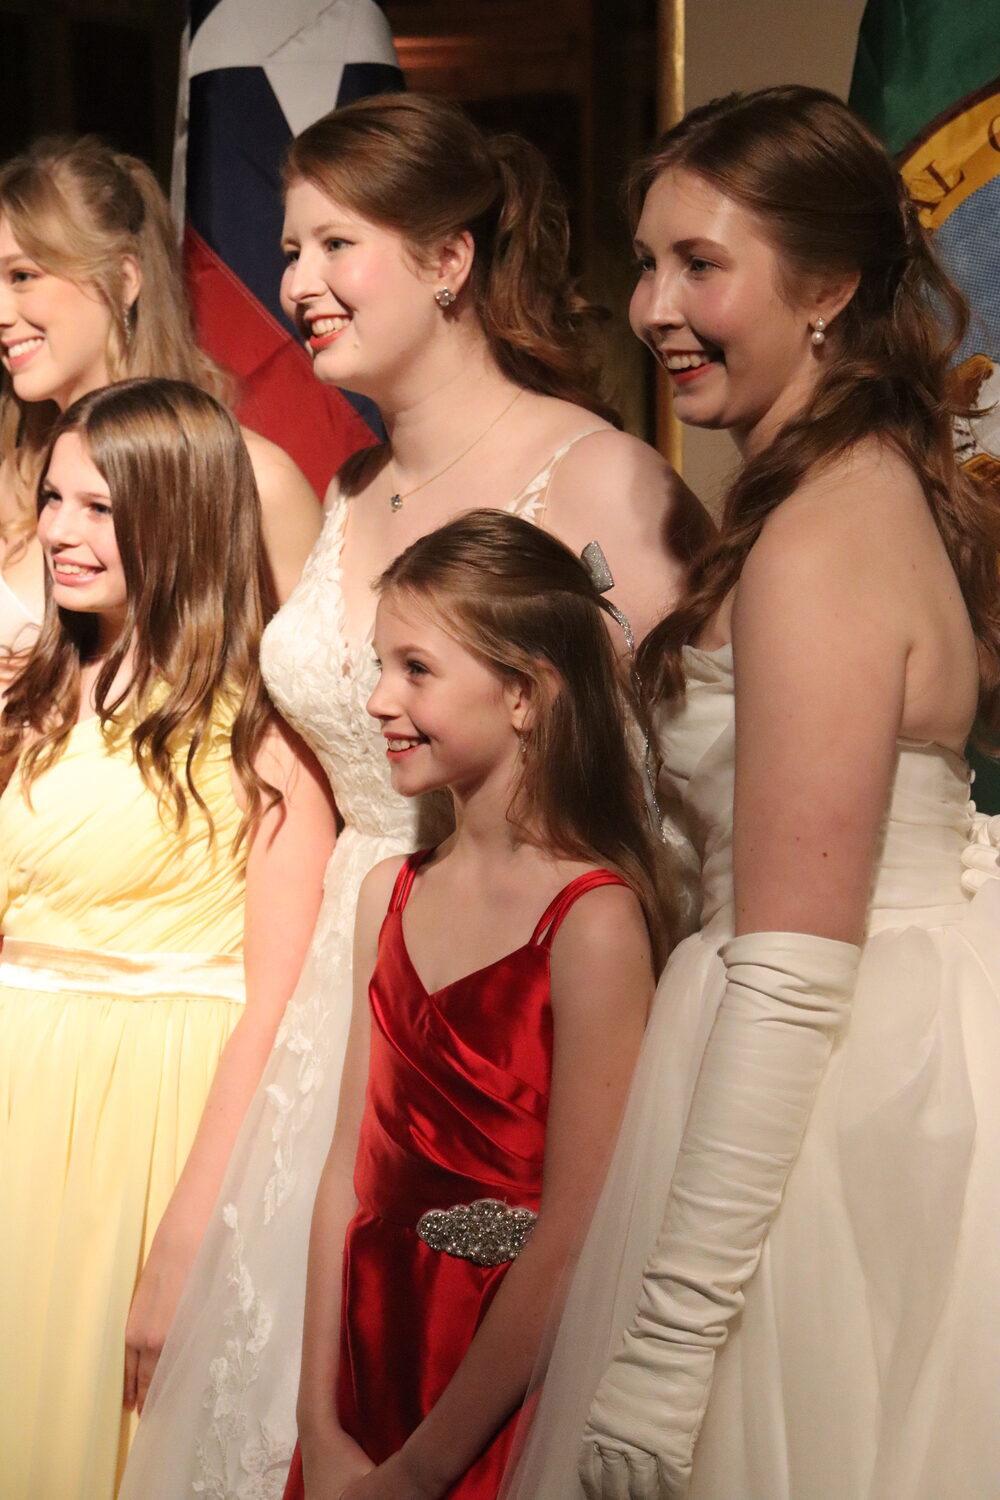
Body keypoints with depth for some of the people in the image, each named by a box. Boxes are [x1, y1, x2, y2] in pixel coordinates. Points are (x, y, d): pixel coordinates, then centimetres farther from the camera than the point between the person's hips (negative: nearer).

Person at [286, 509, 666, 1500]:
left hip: (506, 1403, -5)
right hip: (371, 1357, 6)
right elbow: (352, 1164, 3)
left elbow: (572, 1234, -18)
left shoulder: (593, 921, -18)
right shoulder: (389, 895, 3)